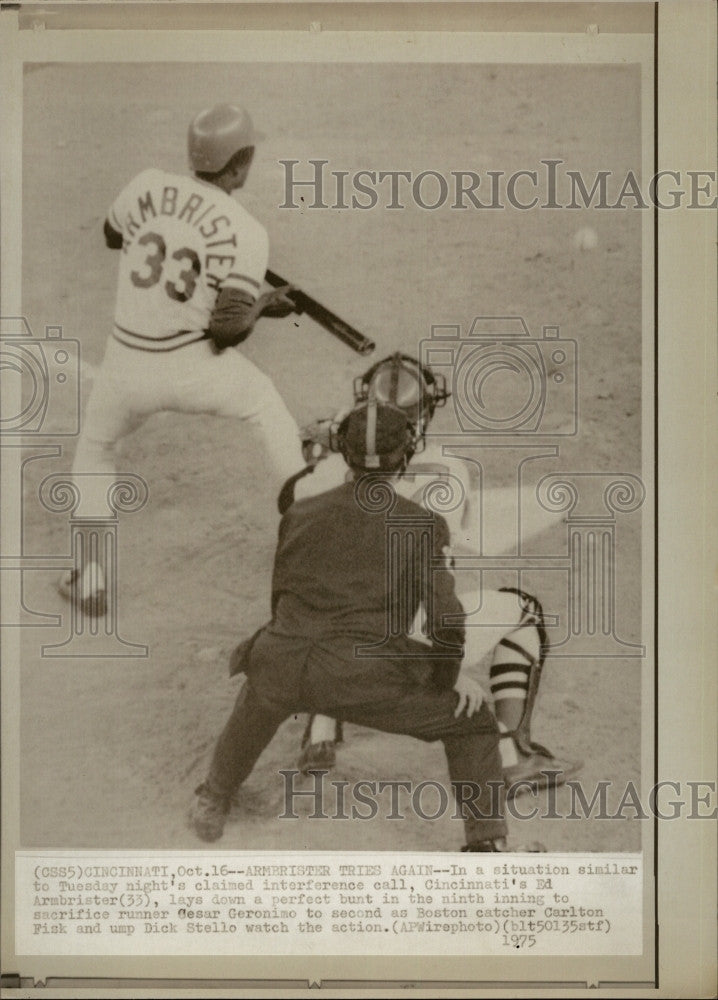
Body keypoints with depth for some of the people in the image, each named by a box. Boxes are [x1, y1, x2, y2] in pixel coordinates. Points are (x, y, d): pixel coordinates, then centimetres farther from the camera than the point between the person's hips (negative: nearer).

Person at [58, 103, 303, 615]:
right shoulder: (246, 232, -10)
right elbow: (228, 328, -17)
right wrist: (264, 304, 3)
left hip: (128, 366, 3)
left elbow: (112, 234, 20)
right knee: (268, 405, 28)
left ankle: (91, 578, 21)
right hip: (198, 367, -2)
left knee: (94, 450, 28)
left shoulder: (147, 186, -1)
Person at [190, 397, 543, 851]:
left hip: (281, 666, 4)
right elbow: (445, 615, -4)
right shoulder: (423, 526, 3)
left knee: (258, 702, 40)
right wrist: (450, 676, 14)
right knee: (471, 722, 17)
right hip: (364, 677, -4)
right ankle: (488, 843, 12)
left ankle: (212, 806, 56)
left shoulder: (300, 514, 16)